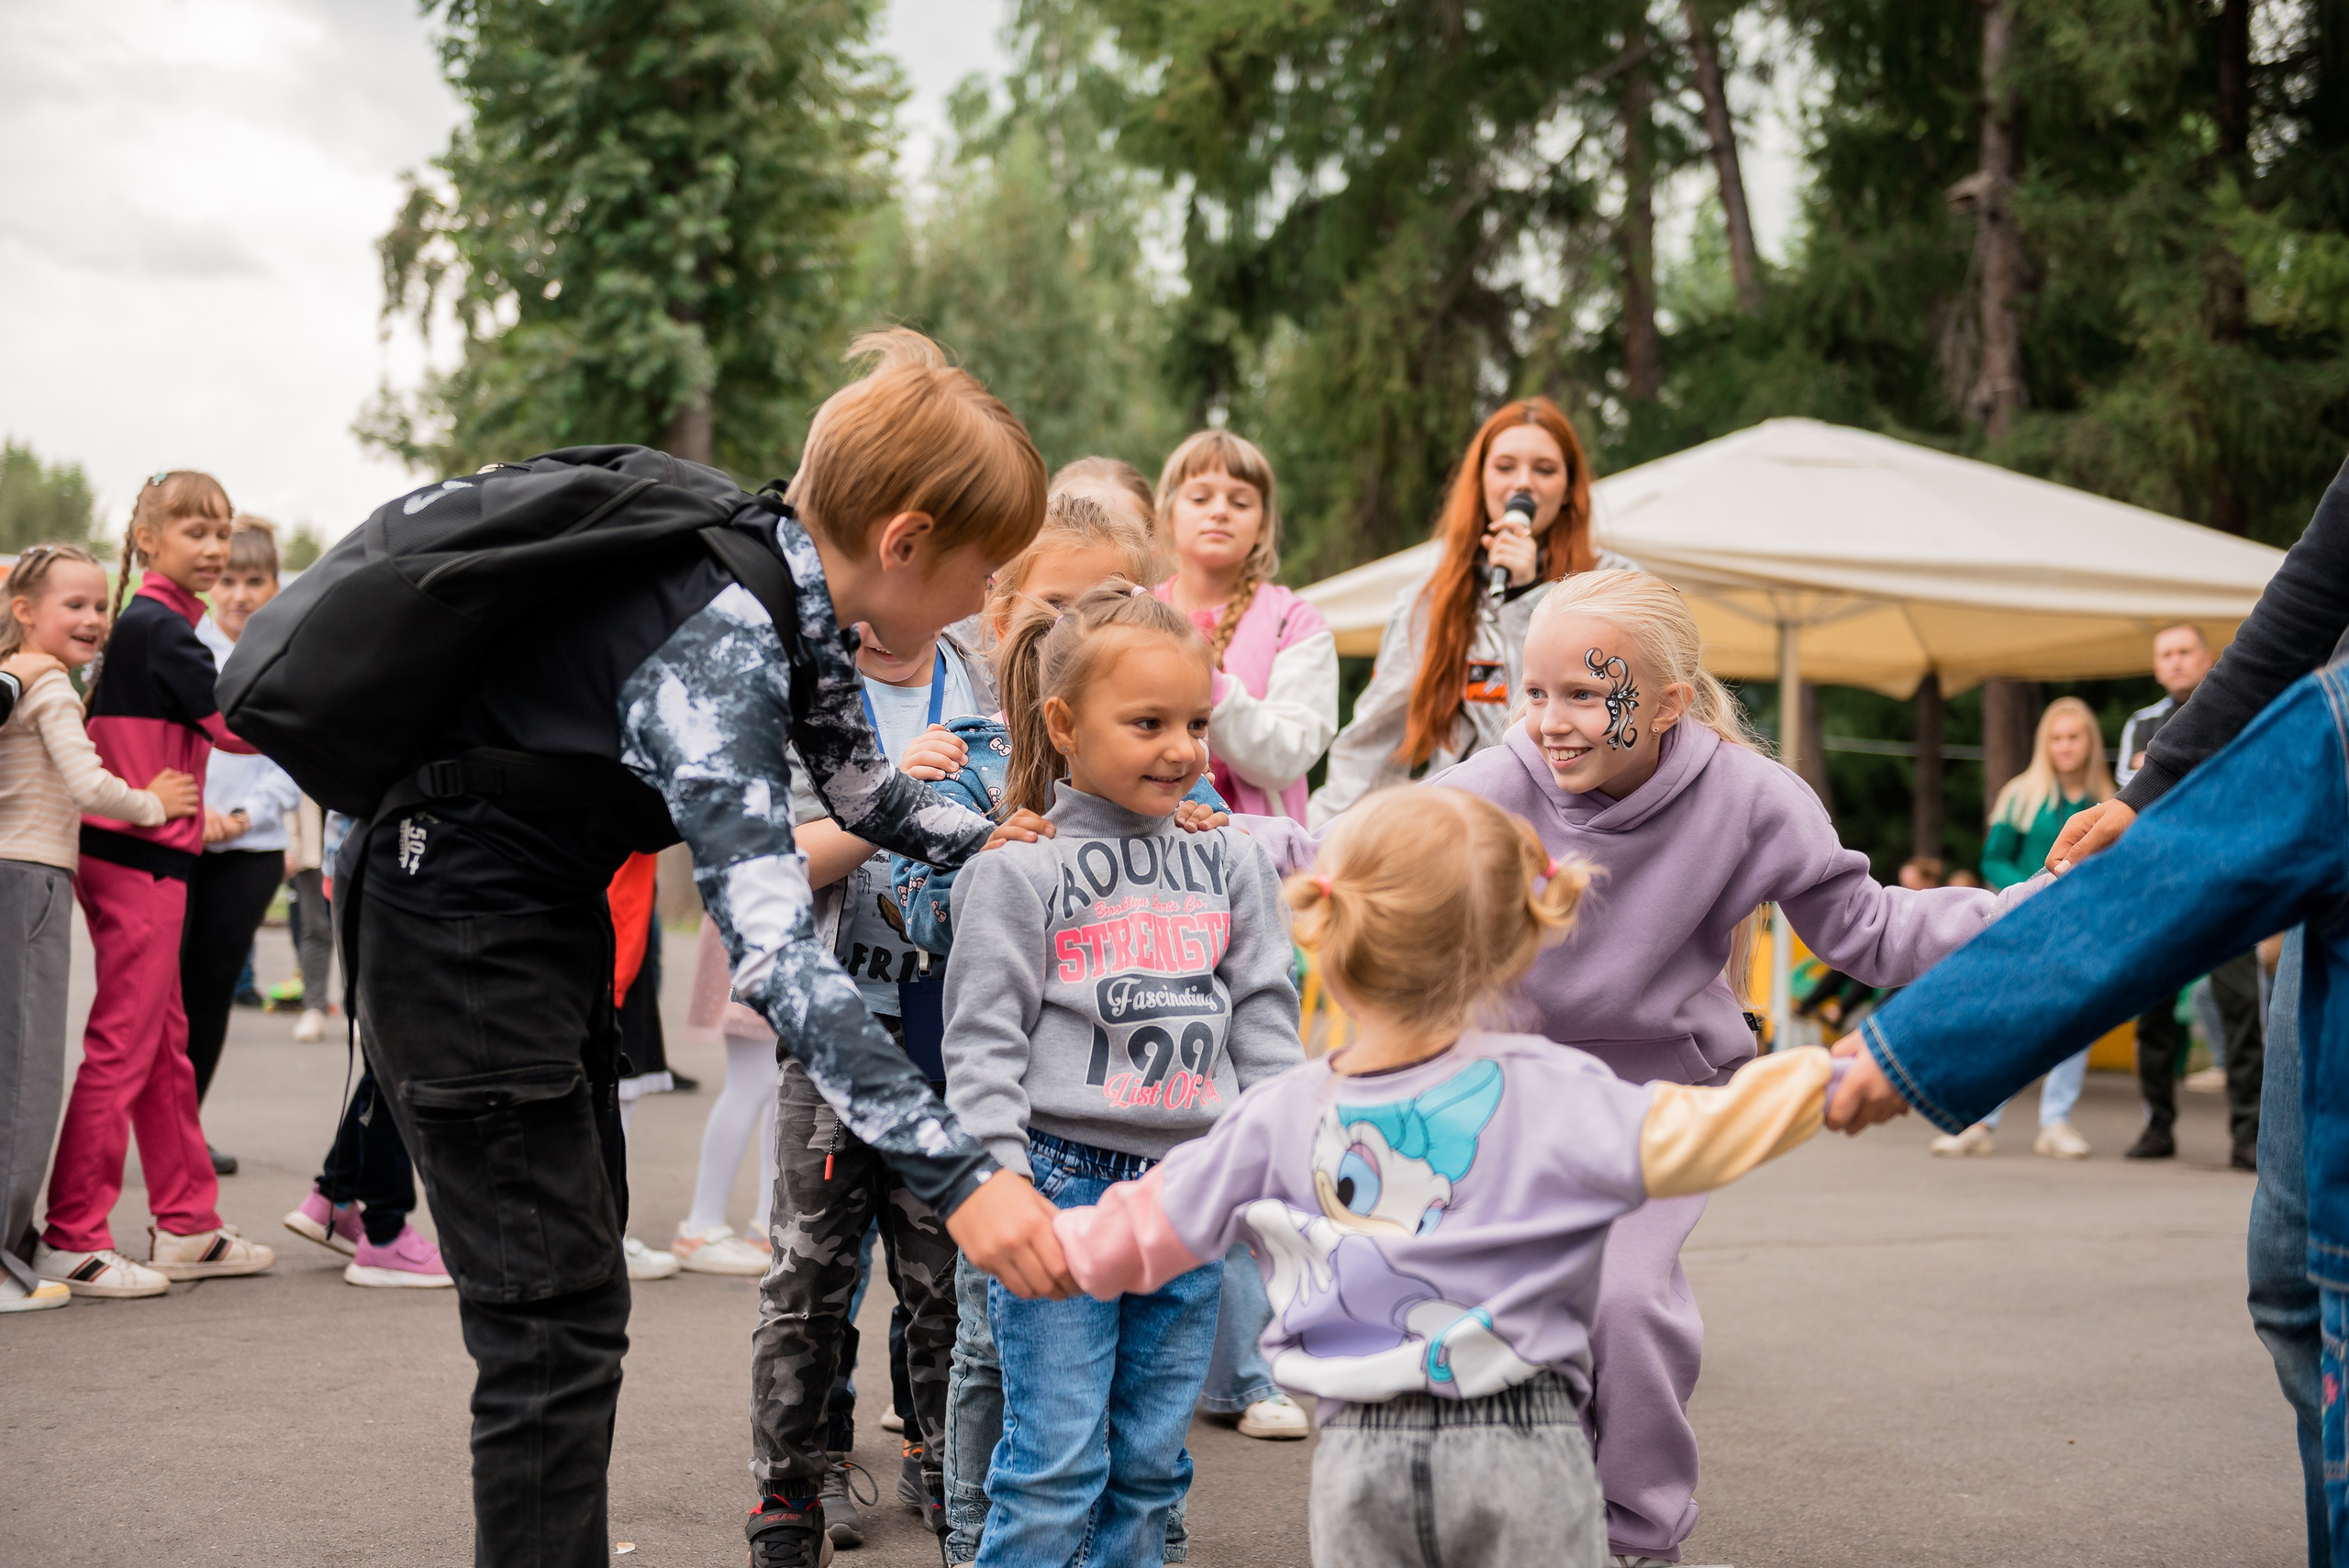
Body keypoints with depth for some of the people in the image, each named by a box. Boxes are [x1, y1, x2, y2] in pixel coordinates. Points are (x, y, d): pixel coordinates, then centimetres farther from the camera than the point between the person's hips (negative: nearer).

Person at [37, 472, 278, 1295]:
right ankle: (70, 1238, -1)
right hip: (138, 859, -10)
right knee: (121, 1048, -6)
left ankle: (185, 1226, 20)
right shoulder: (160, 627, -13)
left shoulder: (143, 625, 17)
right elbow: (237, 726, -16)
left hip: (142, 858, 10)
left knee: (165, 1047, 13)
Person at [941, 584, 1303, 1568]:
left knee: (1150, 1465, 11)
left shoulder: (1230, 869, 10)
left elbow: (1266, 1027, 12)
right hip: (1065, 1185, -4)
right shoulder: (1017, 873, -4)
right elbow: (984, 1045, -7)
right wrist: (1004, 1188, -15)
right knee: (1056, 1464, -4)